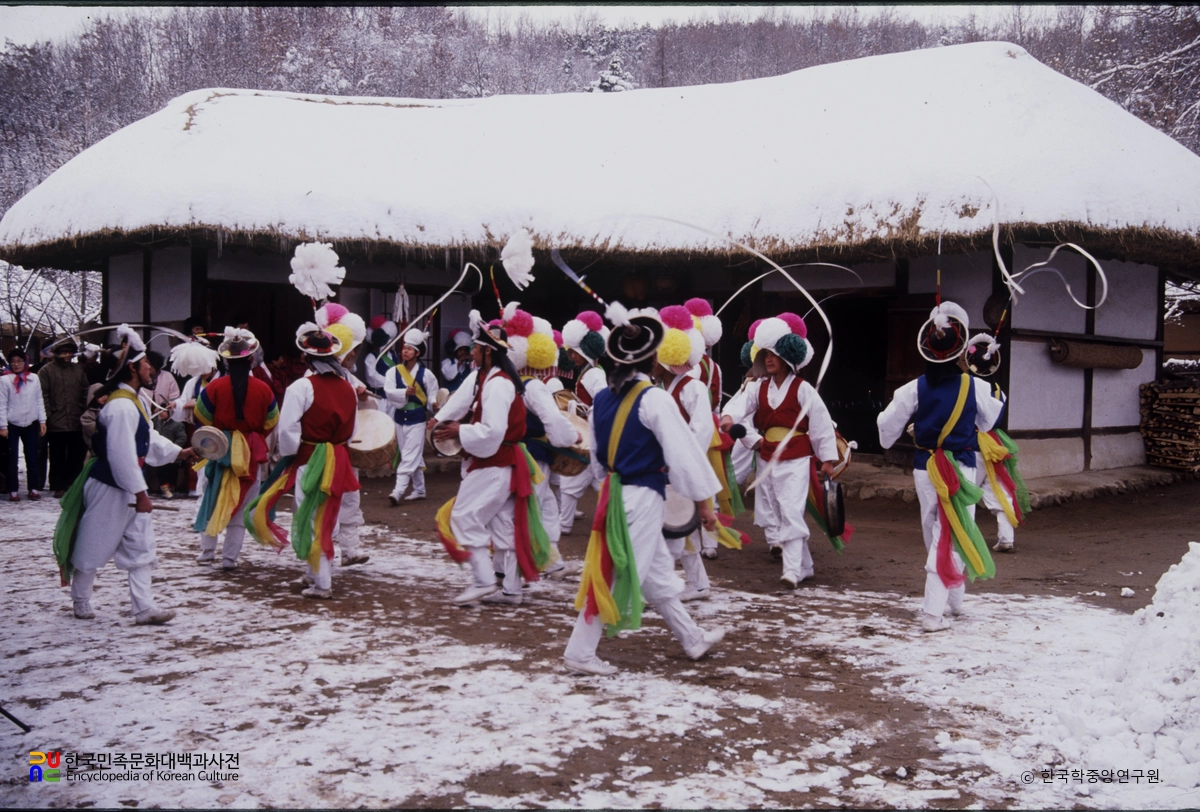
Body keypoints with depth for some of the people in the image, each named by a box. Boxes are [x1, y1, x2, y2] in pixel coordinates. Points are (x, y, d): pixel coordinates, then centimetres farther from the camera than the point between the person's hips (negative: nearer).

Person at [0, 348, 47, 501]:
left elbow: (39, 401, 8)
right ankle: (13, 490, 8)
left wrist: (42, 421, 3)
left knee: (33, 458, 5)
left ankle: (33, 488, 14)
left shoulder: (34, 378, 5)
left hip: (31, 424, 2)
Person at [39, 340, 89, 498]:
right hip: (56, 423, -3)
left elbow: (85, 393, 13)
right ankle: (59, 486, 13)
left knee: (77, 456, 7)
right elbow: (43, 396, -5)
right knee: (57, 457, 6)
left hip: (76, 422, 3)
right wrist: (47, 415, -9)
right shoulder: (47, 370, -2)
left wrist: (84, 412, 6)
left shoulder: (78, 370, 10)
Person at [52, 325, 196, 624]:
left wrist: (178, 453, 15)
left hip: (128, 485, 10)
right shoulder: (121, 407, -24)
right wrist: (140, 493, -22)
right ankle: (81, 602, 27)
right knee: (94, 547, 9)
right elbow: (122, 454, -27)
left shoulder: (133, 401, 10)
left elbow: (149, 439, 21)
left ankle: (144, 608, 9)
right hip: (109, 488, -10)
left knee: (141, 547, 7)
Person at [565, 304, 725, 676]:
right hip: (643, 498, -8)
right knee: (617, 576, -1)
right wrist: (704, 500, -7)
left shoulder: (602, 399, 6)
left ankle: (693, 639, 32)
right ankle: (579, 653, 4)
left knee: (658, 575, 18)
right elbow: (682, 451, -14)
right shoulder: (654, 399, -15)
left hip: (614, 493, 8)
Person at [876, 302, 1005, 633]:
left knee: (934, 533, 18)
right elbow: (988, 422, 10)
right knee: (950, 537, 0)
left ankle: (954, 598, 32)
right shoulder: (975, 387, -9)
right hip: (962, 468, -2)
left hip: (924, 467, 2)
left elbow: (887, 428, 2)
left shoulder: (914, 389, -8)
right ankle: (933, 611, -6)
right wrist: (997, 398, 30)